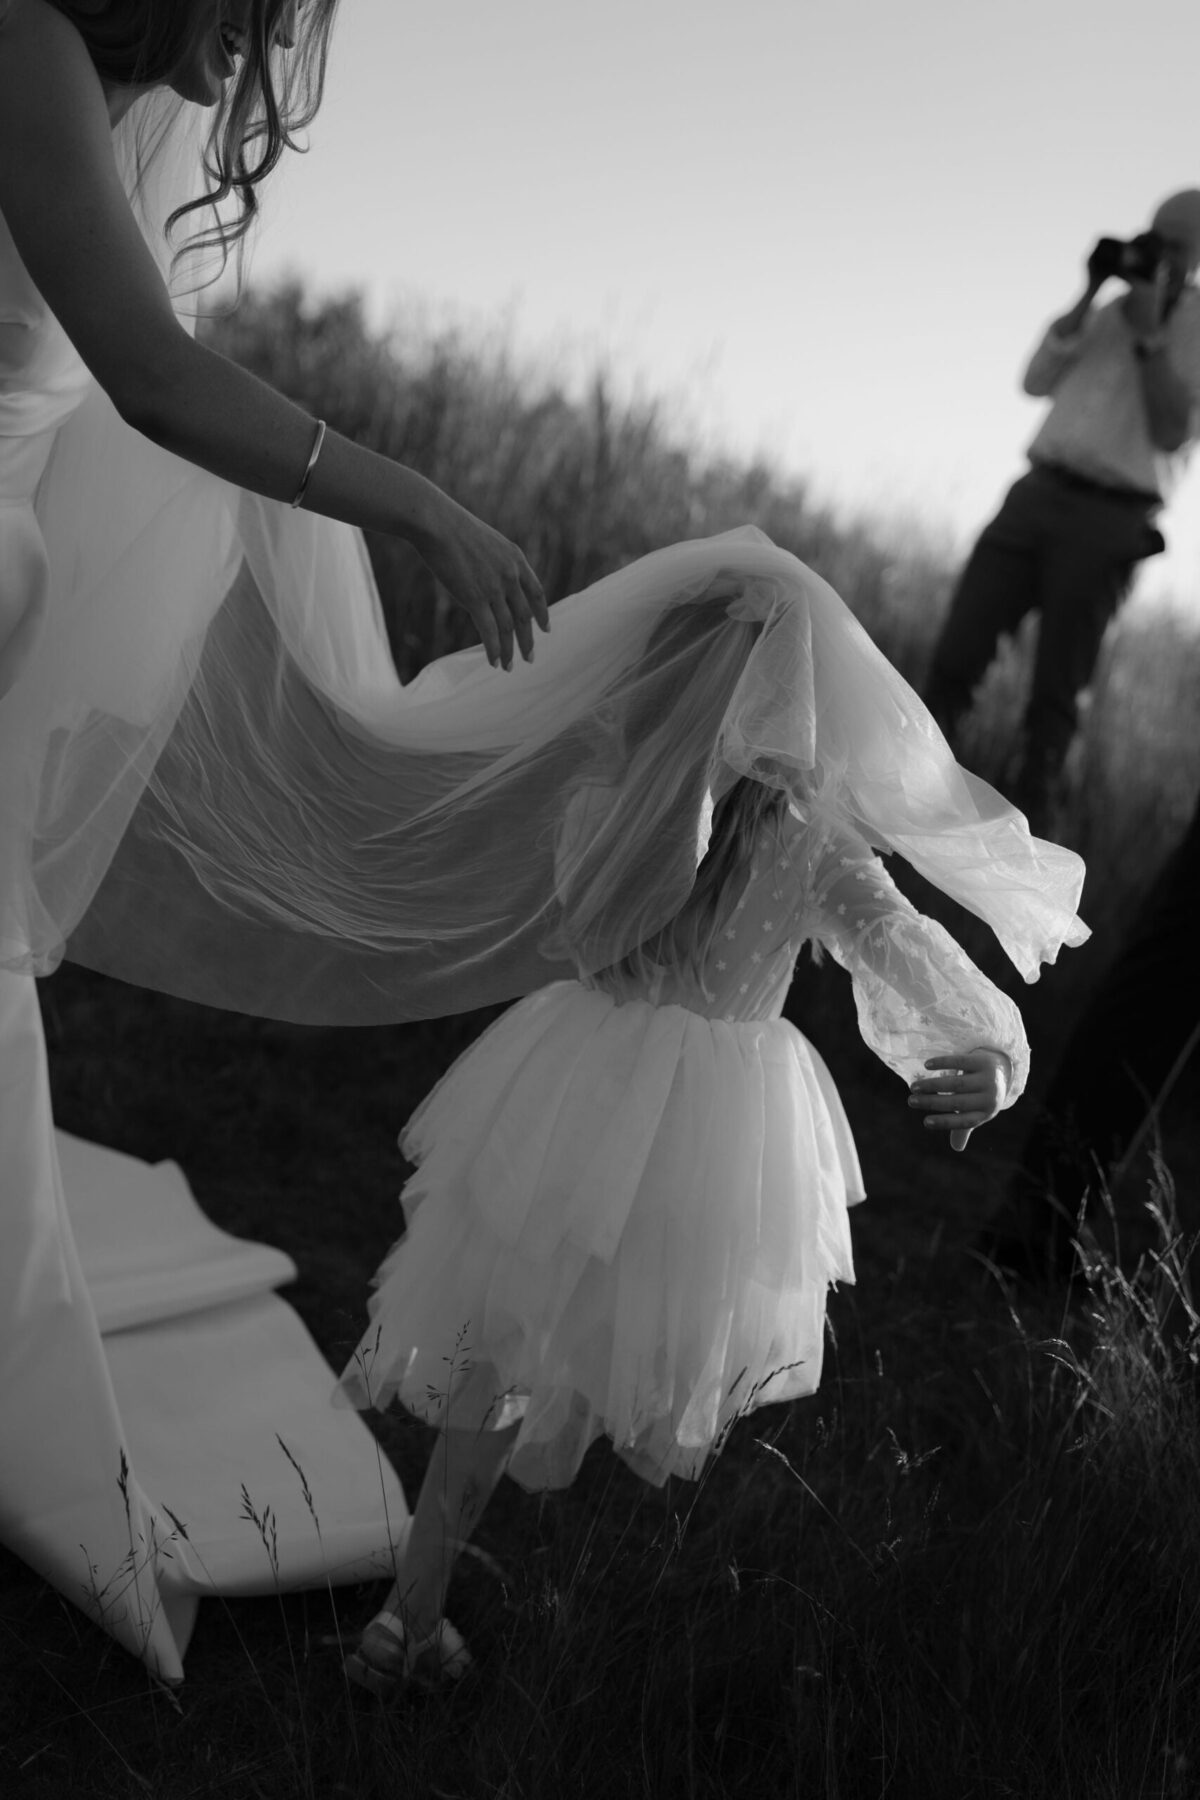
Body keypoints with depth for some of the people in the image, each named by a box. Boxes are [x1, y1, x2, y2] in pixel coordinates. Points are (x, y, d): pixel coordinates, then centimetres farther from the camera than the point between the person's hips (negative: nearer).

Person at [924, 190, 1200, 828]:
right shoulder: (1112, 311, 19)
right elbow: (1036, 379, 9)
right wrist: (1088, 295, 3)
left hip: (1108, 521, -4)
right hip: (1038, 493, 4)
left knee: (1054, 697, -3)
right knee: (955, 655, -3)